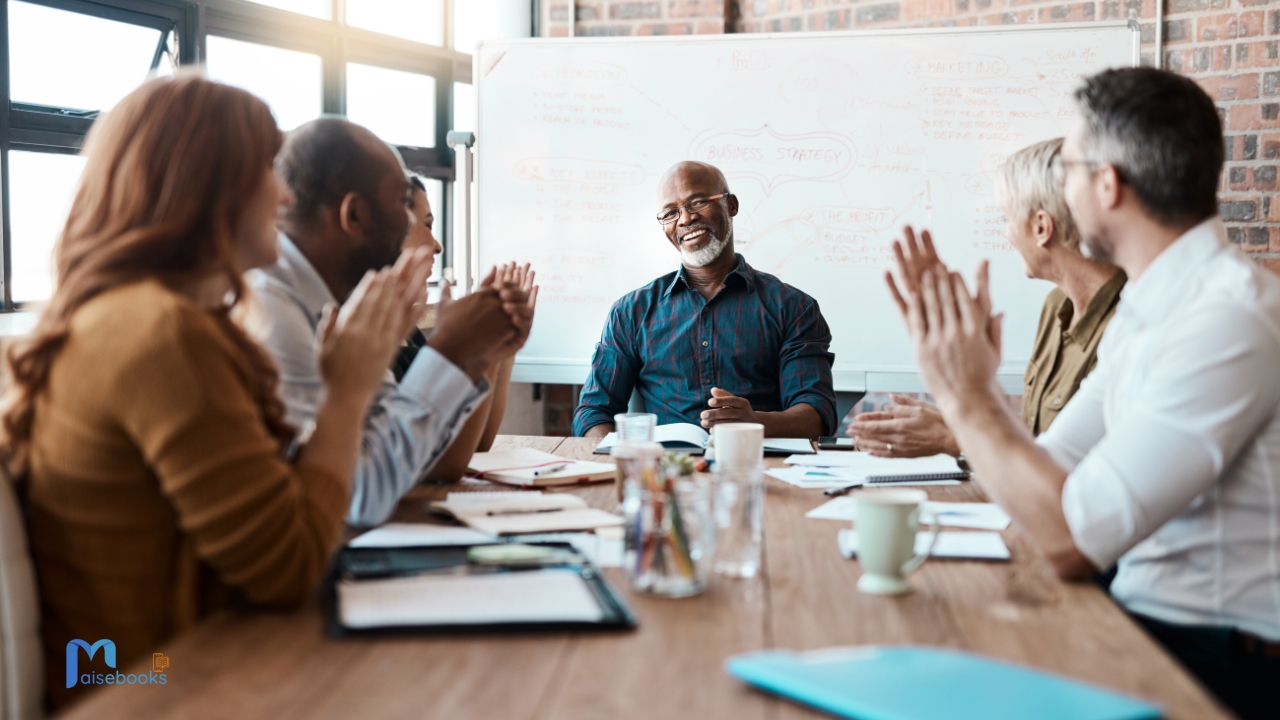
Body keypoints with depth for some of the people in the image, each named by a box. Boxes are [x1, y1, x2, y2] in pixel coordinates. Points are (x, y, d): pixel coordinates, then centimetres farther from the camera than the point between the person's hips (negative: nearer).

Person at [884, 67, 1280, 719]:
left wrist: (967, 399, -15)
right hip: (1148, 624, 8)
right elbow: (1048, 470, 10)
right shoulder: (1144, 311, 8)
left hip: (1225, 665, -8)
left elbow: (1071, 540, -25)